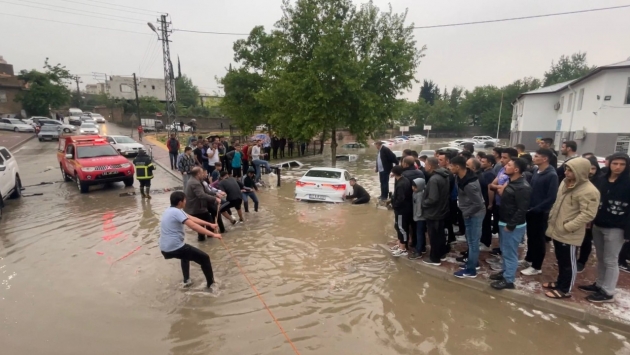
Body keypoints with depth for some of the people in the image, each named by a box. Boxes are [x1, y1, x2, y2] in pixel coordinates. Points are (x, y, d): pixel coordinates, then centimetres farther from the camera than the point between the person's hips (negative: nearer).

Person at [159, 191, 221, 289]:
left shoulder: (170, 210, 12)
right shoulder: (176, 212, -18)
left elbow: (192, 218, 12)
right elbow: (194, 226, -25)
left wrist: (209, 224, 11)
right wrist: (213, 234, -23)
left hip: (165, 249, 10)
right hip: (175, 248, -10)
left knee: (186, 252, 39)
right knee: (204, 258, 1)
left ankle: (186, 280, 38)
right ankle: (211, 283, 12)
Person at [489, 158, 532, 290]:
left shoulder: (523, 187, -21)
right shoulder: (510, 182, 9)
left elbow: (522, 209, -23)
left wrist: (510, 225, -19)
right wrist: (501, 192, 4)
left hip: (513, 226, -9)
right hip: (504, 222, 9)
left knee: (510, 253, 2)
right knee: (505, 251, 20)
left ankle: (508, 280, 14)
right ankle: (505, 271, 35)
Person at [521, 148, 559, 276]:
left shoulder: (551, 175, -17)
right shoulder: (536, 172, 6)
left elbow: (551, 198, -20)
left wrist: (535, 209, -19)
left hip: (540, 213, -7)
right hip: (530, 211, 7)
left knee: (539, 239, 6)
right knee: (530, 236, 19)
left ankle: (537, 267, 18)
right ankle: (528, 259, 36)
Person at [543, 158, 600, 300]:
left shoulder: (589, 191, -20)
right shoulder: (565, 183, 7)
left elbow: (587, 214, -23)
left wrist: (567, 227, -22)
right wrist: (551, 218, 14)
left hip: (569, 234, -8)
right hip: (556, 230, 8)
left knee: (568, 263, 8)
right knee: (560, 260, 22)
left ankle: (565, 290, 22)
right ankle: (560, 282, 38)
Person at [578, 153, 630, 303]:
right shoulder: (600, 180, 5)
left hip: (616, 229, -5)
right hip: (598, 225, 5)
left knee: (610, 261, 4)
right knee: (600, 258, 16)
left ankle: (608, 292, 14)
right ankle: (599, 285, 29)